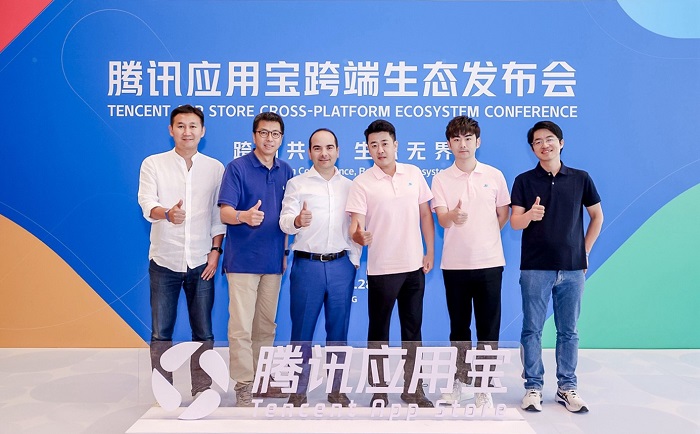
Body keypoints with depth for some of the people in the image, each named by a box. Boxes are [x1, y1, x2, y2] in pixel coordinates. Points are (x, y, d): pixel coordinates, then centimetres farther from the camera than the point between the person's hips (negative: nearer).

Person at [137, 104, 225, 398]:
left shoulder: (215, 168, 6)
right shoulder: (153, 164, 3)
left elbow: (219, 214, 6)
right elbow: (146, 203, -11)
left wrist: (215, 250, -3)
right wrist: (167, 214, -32)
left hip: (201, 262, 1)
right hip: (164, 261, 0)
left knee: (204, 333, 5)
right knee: (161, 332, 6)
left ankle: (202, 391, 17)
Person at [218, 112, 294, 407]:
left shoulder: (285, 171, 9)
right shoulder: (237, 167, -6)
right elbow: (225, 212, -14)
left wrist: (284, 252, 14)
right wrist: (244, 216, -35)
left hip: (273, 260, 5)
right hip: (243, 259, -5)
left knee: (266, 325, 14)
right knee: (241, 326, -4)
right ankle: (243, 386, 6)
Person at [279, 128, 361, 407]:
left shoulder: (349, 186, 11)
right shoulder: (296, 184, 3)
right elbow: (284, 222, -8)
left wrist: (355, 259, 5)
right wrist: (297, 221, -30)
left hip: (341, 266, 2)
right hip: (307, 265, -2)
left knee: (338, 331, 9)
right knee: (302, 331, 3)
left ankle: (336, 389, 21)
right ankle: (298, 390, 15)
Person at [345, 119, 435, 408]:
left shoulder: (414, 174, 4)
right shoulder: (362, 182, -6)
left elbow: (425, 215, 10)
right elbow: (356, 225, -12)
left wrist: (430, 252, 6)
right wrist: (358, 235, -35)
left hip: (414, 266, 4)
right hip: (381, 268, -3)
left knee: (413, 329, 12)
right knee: (379, 330, 6)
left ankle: (413, 389, 25)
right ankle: (378, 391, 18)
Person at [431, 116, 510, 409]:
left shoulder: (494, 175, 3)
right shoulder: (441, 179, 0)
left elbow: (503, 214, 12)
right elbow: (442, 220, -12)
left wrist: (483, 237, 6)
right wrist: (453, 216, -33)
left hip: (489, 263, 0)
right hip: (454, 264, 0)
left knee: (488, 329, 4)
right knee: (458, 327, 11)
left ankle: (483, 387, 15)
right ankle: (461, 382, 26)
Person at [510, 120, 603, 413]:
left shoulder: (580, 179, 6)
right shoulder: (524, 181, 2)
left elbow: (597, 216, 15)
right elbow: (515, 222, -6)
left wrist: (585, 250, 9)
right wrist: (530, 215, -27)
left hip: (572, 268, 1)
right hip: (535, 267, -1)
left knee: (568, 331, 8)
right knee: (532, 329, 2)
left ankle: (567, 387, 20)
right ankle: (533, 387, 13)